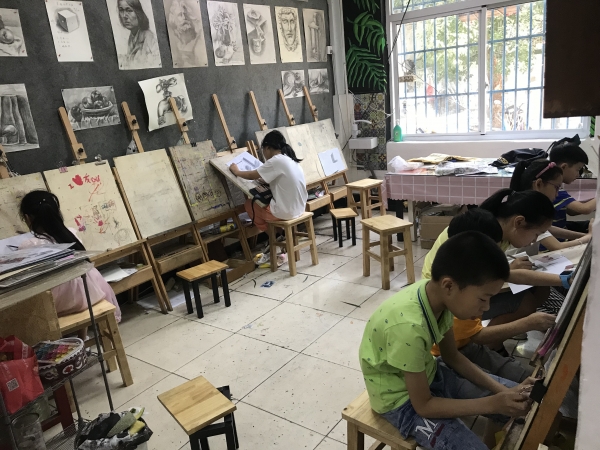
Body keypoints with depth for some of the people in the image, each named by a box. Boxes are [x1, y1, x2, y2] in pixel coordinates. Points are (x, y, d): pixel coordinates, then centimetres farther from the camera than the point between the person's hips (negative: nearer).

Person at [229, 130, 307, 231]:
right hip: (299, 209, 9)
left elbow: (252, 176, -8)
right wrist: (265, 180, 17)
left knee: (249, 204, 15)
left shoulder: (276, 161, -17)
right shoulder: (291, 160, 8)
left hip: (285, 212, -9)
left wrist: (236, 171, 8)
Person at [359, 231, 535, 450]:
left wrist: (501, 390, -8)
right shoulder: (409, 327, -37)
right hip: (401, 400, -7)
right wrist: (492, 404, -21)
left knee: (518, 398, 8)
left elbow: (453, 356, 2)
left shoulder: (436, 295, -15)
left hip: (426, 374, 7)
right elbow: (423, 405, -24)